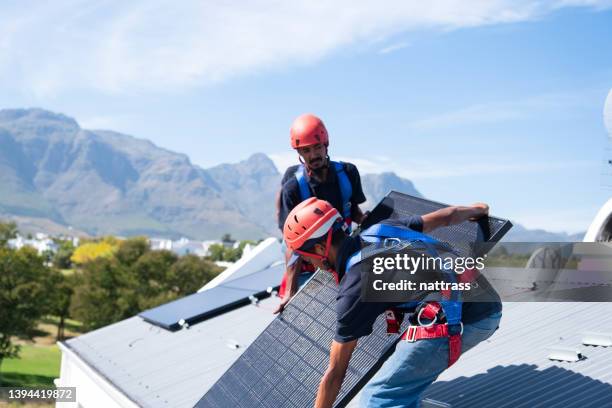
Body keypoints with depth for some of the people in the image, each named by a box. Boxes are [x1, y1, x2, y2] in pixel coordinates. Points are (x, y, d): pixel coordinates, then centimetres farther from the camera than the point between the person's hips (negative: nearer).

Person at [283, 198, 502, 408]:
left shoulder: (353, 288, -9)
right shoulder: (379, 230, 11)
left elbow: (335, 372, -1)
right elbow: (448, 215, 26)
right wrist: (475, 210, 49)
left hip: (456, 322, -9)